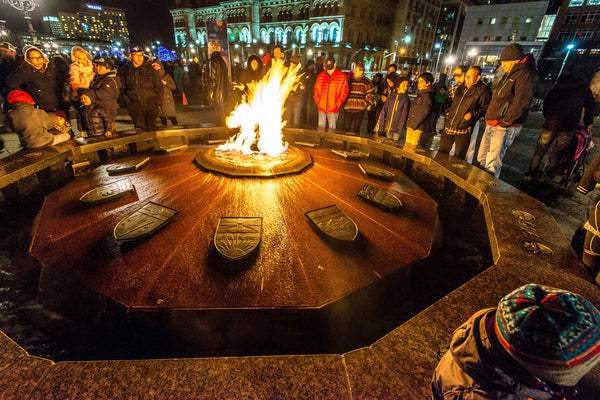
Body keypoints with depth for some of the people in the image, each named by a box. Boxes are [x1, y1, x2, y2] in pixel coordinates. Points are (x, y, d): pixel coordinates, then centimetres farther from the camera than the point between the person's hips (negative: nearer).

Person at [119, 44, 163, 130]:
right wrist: (128, 103, 1)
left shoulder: (150, 68, -1)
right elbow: (122, 89, 11)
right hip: (135, 107, 1)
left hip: (151, 106, -1)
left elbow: (159, 86, 4)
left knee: (150, 129, 4)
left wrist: (157, 103, 0)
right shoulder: (124, 70, 4)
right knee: (139, 129, 2)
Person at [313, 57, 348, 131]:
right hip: (321, 107, 3)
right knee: (321, 127, 10)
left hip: (333, 108, -3)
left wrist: (338, 104, -8)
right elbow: (316, 89, 14)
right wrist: (317, 100, 2)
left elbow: (344, 92, -2)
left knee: (332, 128, 2)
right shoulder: (321, 76, 6)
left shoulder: (342, 76, -3)